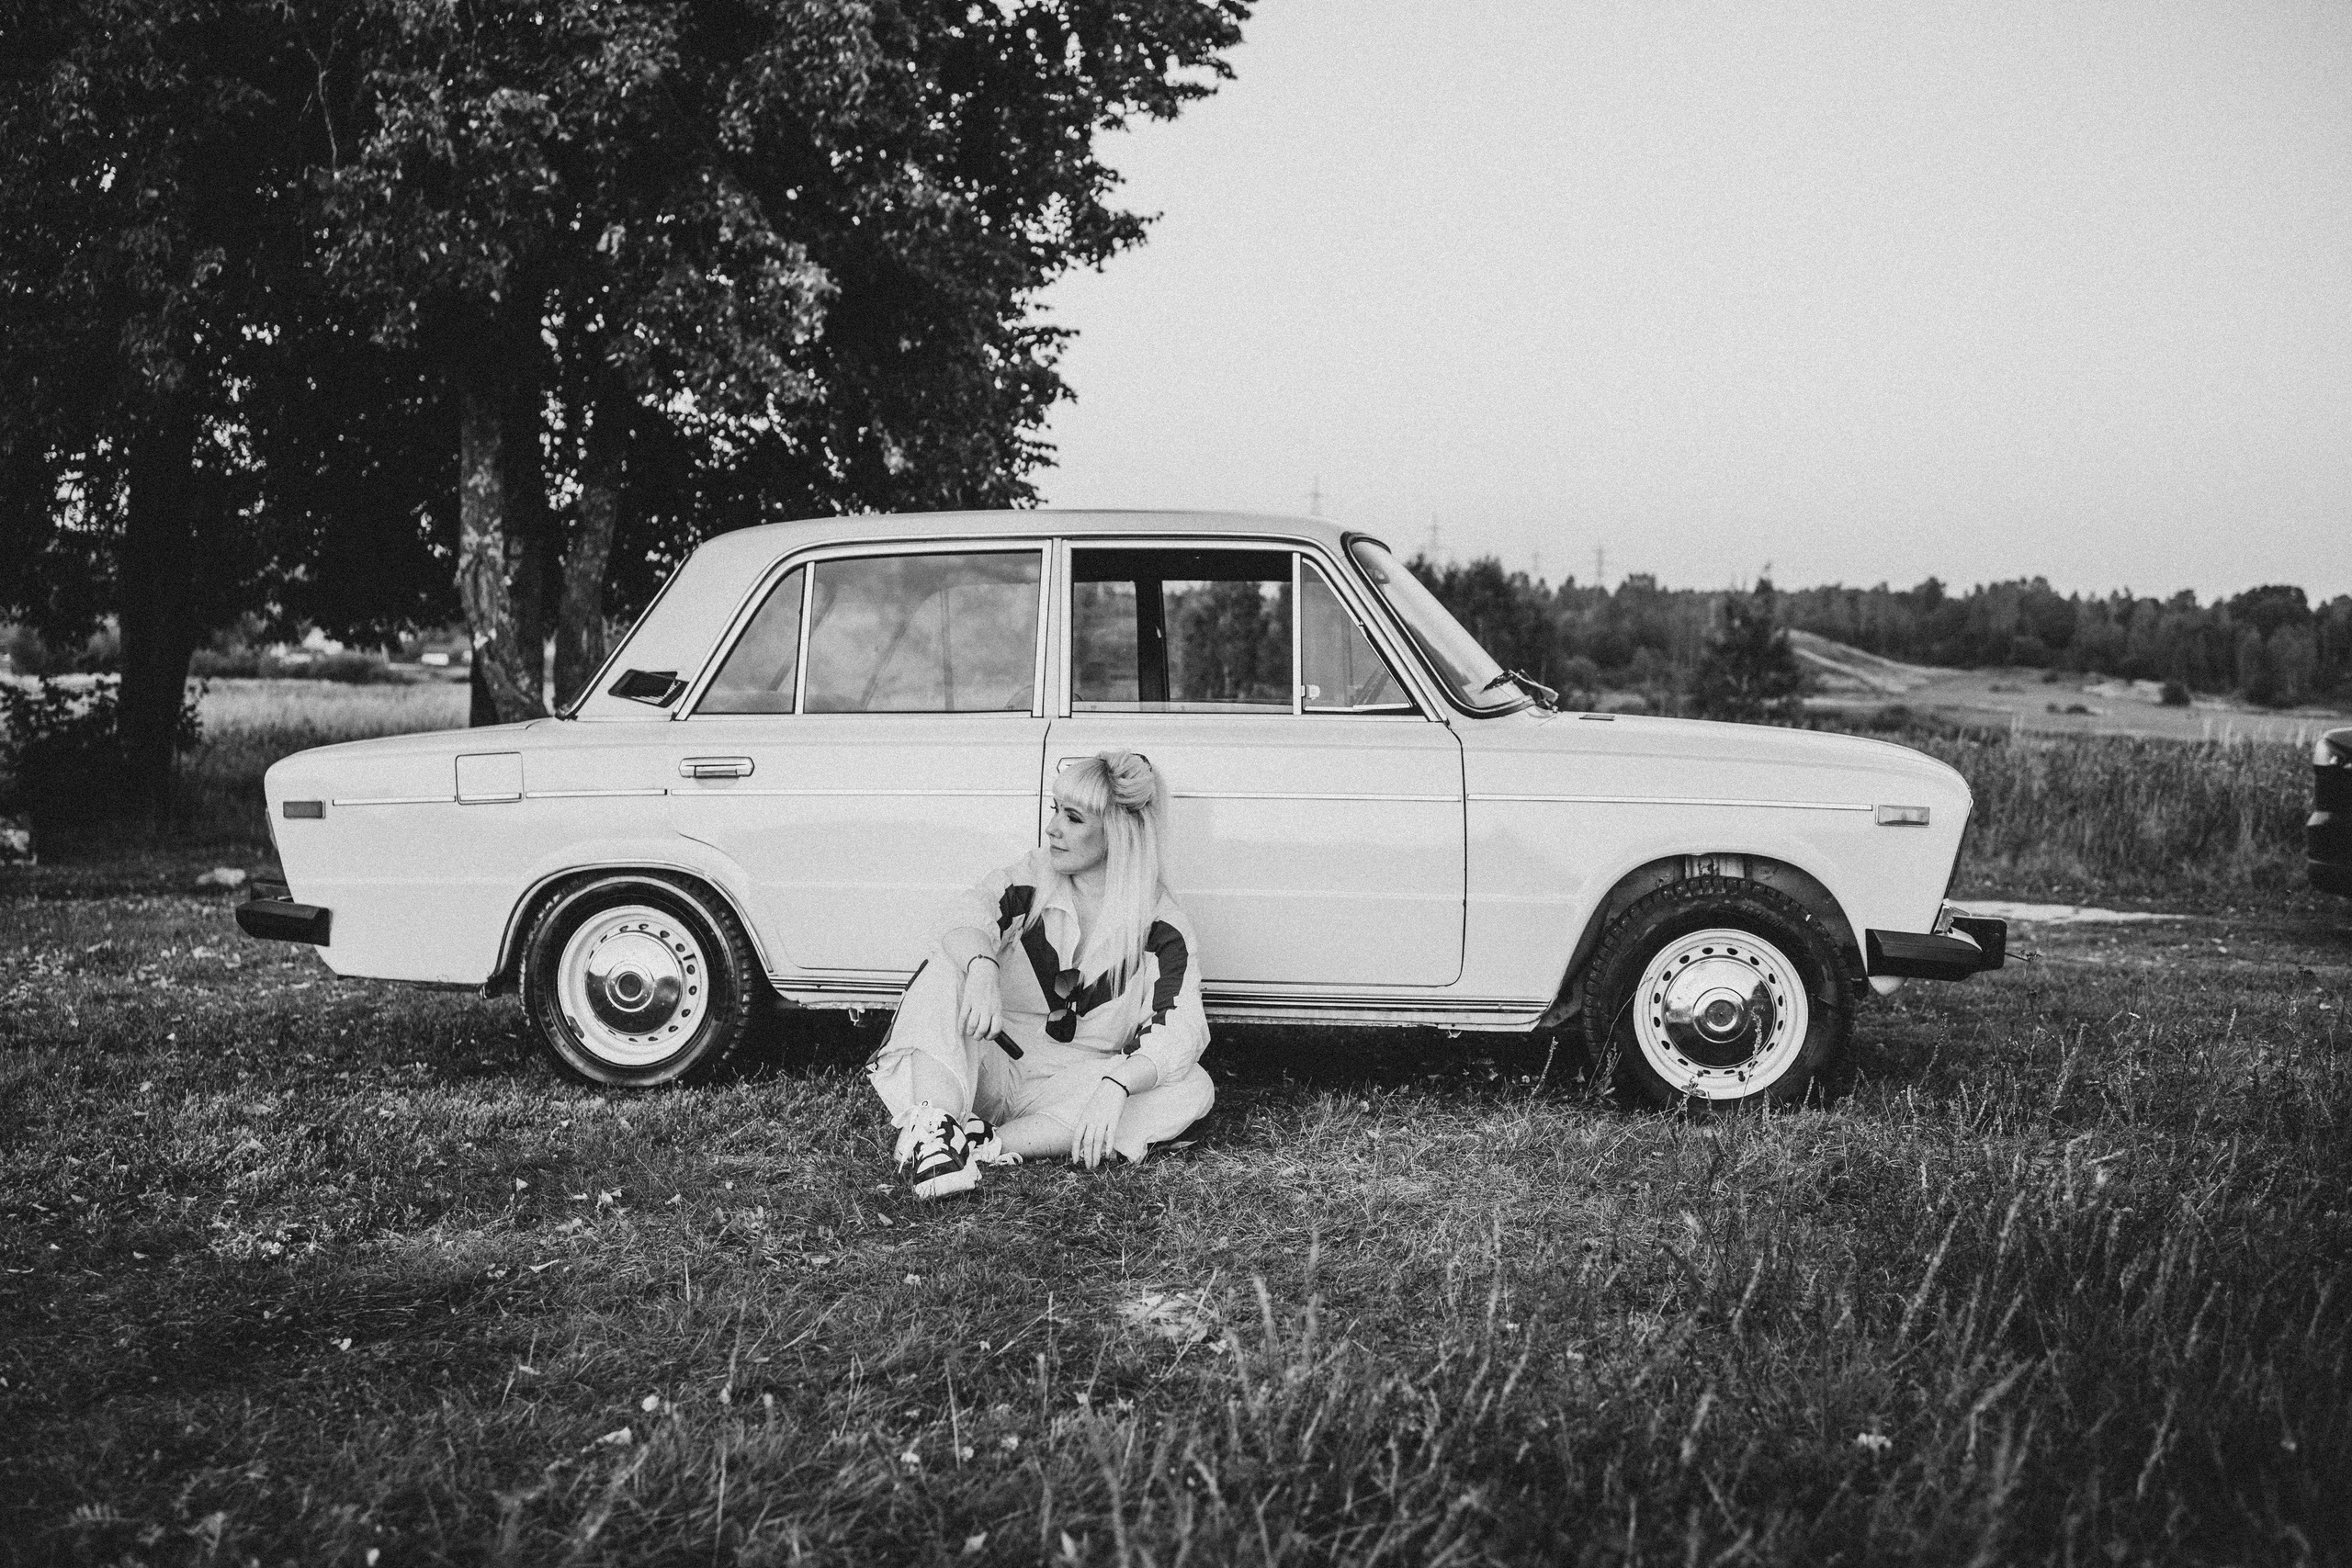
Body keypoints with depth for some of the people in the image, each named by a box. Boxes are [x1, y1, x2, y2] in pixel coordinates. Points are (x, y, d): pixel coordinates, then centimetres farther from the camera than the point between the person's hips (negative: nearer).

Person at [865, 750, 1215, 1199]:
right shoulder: (1029, 878, 0)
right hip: (992, 1074, 0)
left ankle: (991, 1144, -36)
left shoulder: (1162, 928, -6)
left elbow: (1178, 1035, -19)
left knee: (1196, 1088, -25)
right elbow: (969, 917, -20)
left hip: (1072, 1090, 0)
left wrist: (1114, 1087, -37)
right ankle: (929, 1127, -45)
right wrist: (981, 968, -44)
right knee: (947, 966, -22)